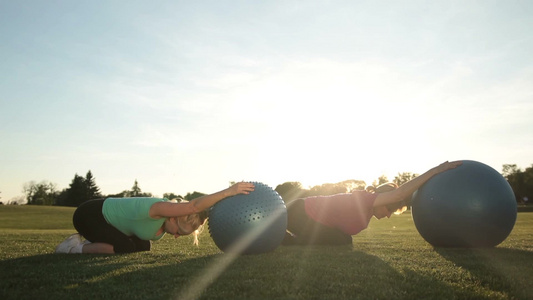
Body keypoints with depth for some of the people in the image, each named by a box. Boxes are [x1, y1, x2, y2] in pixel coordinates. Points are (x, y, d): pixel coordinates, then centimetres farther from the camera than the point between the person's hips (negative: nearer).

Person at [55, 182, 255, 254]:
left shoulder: (172, 213, -10)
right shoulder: (159, 209, -37)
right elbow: (194, 205, -50)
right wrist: (228, 191, -53)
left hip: (104, 215, 9)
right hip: (88, 214, -9)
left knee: (143, 246, 6)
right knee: (126, 248, -25)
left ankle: (90, 241, 20)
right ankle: (75, 247, -3)